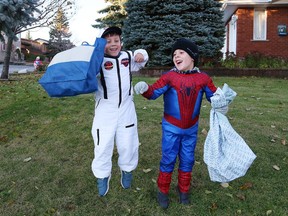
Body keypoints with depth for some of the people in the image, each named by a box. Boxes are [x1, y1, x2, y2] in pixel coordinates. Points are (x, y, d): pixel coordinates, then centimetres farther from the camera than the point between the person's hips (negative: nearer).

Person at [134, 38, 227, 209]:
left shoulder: (203, 78, -5)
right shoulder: (169, 76, -11)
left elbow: (214, 95, 2)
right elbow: (155, 92, -17)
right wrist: (145, 89, -39)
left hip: (191, 129, 2)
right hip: (171, 128, -2)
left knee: (188, 160, 16)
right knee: (168, 159, 8)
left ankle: (184, 190, 38)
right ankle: (163, 191, 28)